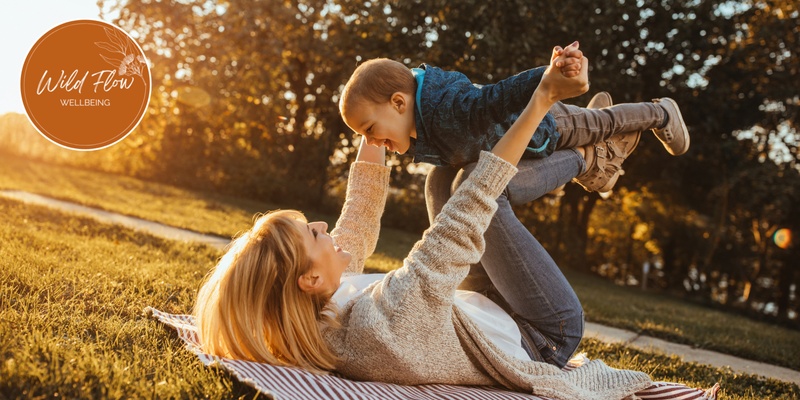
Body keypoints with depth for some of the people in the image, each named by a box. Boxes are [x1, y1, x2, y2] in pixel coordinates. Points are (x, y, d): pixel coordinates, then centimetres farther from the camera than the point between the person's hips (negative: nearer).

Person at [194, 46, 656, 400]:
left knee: (446, 180, 7)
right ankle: (582, 152, 18)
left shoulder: (325, 304, -19)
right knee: (480, 190, -13)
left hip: (498, 318, 8)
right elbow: (465, 218, -43)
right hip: (544, 341, -7)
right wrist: (544, 97, -39)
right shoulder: (382, 318, -44)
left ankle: (580, 156, 28)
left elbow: (362, 212, -5)